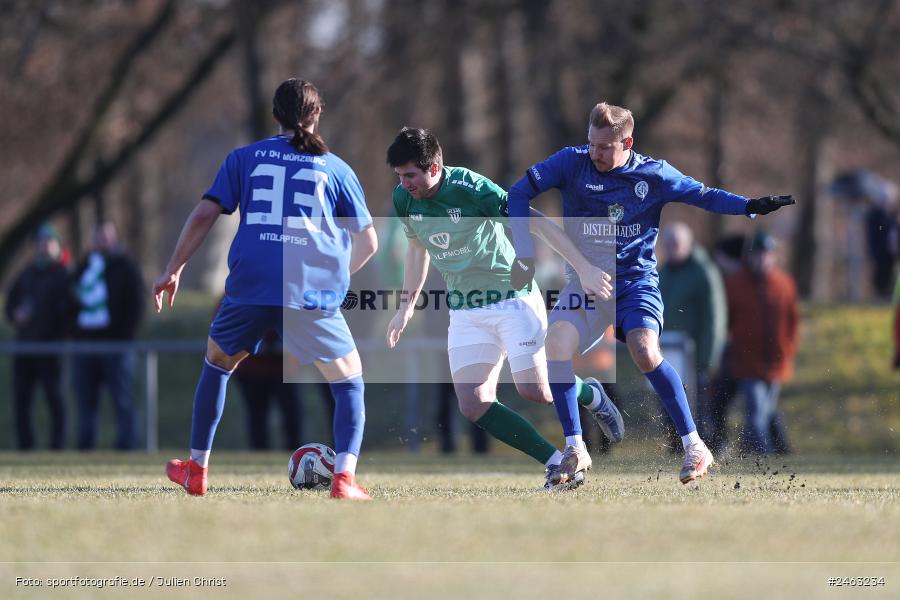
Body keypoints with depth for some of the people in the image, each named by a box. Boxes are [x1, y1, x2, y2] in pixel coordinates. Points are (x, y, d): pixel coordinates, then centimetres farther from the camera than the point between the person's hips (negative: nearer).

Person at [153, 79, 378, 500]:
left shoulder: (245, 159, 14)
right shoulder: (336, 169, 12)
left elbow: (204, 215, 6)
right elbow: (368, 242, 16)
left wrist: (173, 270, 13)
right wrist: (341, 274, 35)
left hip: (249, 288, 1)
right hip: (313, 292, -1)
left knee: (217, 362, 27)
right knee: (349, 382, 13)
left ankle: (197, 469, 27)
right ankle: (344, 478, -8)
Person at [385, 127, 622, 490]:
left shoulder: (469, 188, -22)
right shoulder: (404, 199, -2)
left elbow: (537, 221, -19)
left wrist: (584, 269, -22)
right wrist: (406, 307, 19)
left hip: (512, 297, -6)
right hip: (464, 309, 6)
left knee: (533, 389, -15)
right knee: (473, 406, -10)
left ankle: (588, 395, 21)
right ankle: (558, 464, -4)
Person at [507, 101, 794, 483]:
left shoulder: (653, 174, -4)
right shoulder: (572, 163, -4)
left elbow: (703, 195, 7)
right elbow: (519, 193, 0)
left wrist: (752, 205, -7)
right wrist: (525, 251, -9)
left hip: (635, 279, -2)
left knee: (645, 353, -27)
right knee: (557, 345, -24)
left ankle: (694, 446, -13)